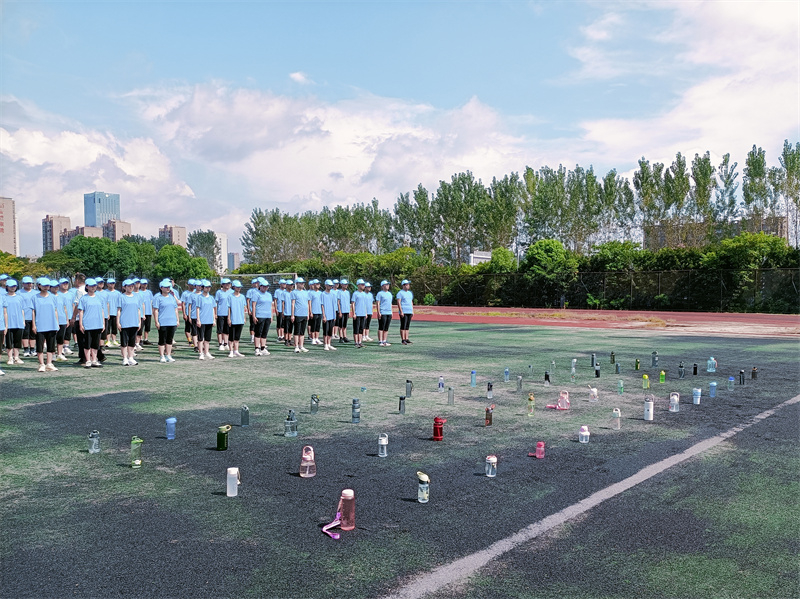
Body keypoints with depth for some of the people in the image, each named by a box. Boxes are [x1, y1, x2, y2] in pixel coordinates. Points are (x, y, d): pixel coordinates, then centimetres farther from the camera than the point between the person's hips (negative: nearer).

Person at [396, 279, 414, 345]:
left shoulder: (410, 293, 19)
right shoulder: (400, 293, -5)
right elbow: (398, 302, -11)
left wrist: (412, 311, 17)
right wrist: (401, 311, -18)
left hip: (409, 312, 7)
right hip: (403, 312, -7)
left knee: (407, 326, 8)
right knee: (403, 326, -7)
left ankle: (406, 339, 11)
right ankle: (403, 340, -6)